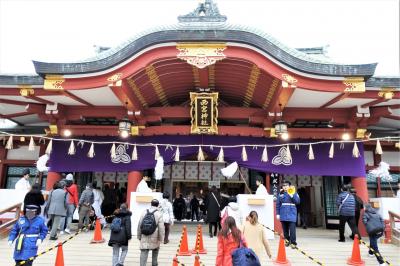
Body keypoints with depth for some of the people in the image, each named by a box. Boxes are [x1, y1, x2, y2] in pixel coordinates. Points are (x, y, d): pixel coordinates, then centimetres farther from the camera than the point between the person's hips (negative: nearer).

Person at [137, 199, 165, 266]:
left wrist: (139, 236, 14)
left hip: (144, 237, 1)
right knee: (155, 250, 24)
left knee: (144, 253, 1)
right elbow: (161, 228, -10)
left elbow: (139, 225, 6)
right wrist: (160, 238, -2)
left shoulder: (144, 212, 3)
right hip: (154, 238, -1)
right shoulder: (159, 214, -7)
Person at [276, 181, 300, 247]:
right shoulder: (280, 194, 8)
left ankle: (293, 242, -2)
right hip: (283, 214, 3)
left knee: (292, 229, -9)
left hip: (292, 214, -2)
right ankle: (287, 240, 23)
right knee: (285, 229, 9)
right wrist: (277, 214, 5)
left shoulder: (294, 193, 4)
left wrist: (292, 196, -18)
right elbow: (278, 204, 9)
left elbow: (298, 201, -6)